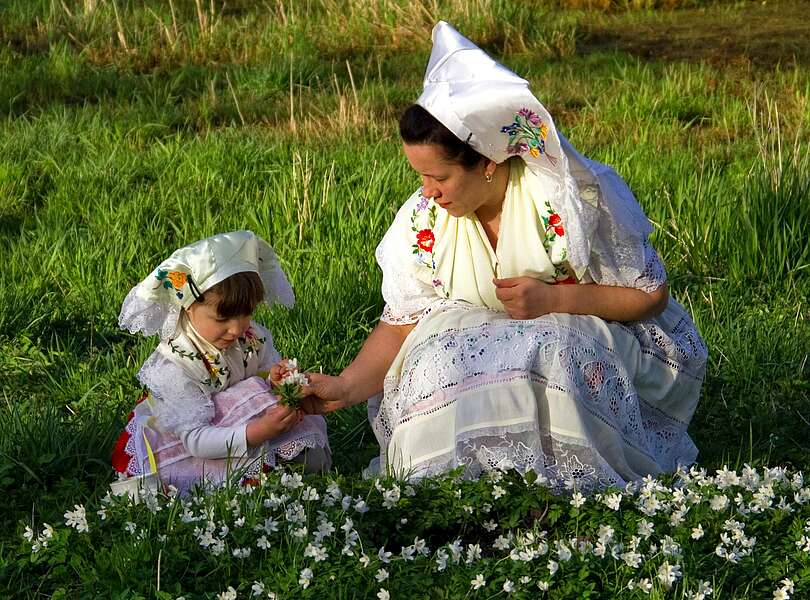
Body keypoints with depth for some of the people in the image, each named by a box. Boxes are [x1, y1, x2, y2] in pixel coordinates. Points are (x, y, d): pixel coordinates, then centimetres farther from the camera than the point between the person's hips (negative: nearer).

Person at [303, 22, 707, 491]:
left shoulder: (569, 199, -20)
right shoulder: (423, 220, -9)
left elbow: (651, 294, -12)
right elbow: (401, 324, -5)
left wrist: (553, 299, -23)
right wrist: (347, 388, -20)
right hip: (478, 343, 3)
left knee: (550, 361, -37)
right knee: (438, 366, -29)